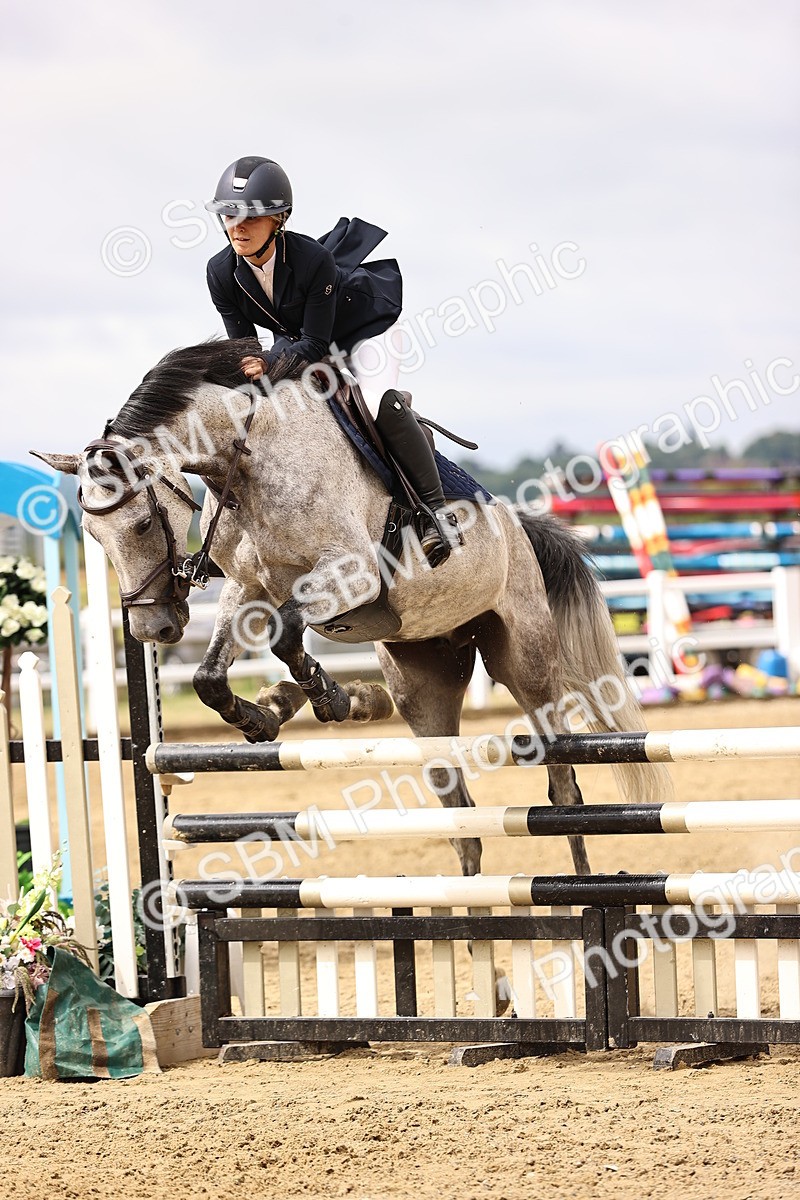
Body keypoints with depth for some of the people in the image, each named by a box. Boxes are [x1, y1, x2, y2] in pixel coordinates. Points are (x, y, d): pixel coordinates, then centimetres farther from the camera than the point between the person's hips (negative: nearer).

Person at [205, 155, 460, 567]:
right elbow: (242, 344, -11)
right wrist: (248, 369, -30)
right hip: (293, 338, 7)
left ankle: (434, 507, -18)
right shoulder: (221, 273, -22)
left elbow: (315, 343, -33)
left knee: (379, 402, -27)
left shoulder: (313, 259, -37)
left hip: (362, 327, -7)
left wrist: (268, 363, -47)